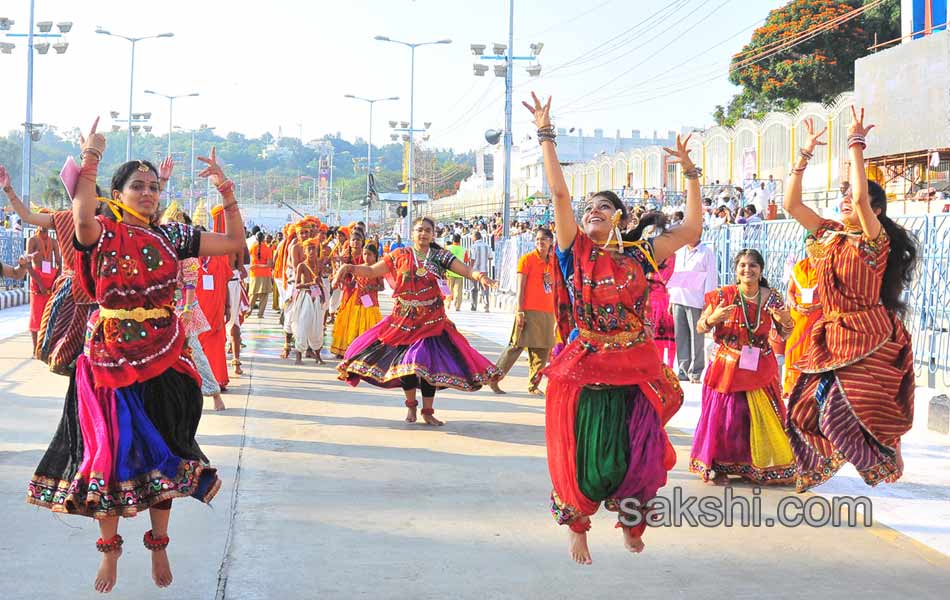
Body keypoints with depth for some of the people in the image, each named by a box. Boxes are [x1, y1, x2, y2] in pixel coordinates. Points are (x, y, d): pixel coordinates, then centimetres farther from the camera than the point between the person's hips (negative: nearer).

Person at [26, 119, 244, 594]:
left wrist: (225, 190, -2)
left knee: (161, 453, 9)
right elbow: (83, 216, -30)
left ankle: (159, 545, 26)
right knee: (110, 453, 5)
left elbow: (234, 242, 6)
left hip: (163, 359, 3)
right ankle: (109, 547, 23)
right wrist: (91, 158, -30)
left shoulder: (171, 237, 5)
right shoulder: (102, 233, -5)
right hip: (111, 358, -3)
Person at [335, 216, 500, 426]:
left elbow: (466, 270, -7)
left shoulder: (440, 256, 2)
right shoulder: (400, 256, 3)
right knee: (405, 362, -1)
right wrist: (349, 268, -11)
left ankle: (427, 412, 12)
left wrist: (479, 276, -28)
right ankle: (411, 405, 23)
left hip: (432, 320, -1)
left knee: (429, 362, -3)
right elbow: (371, 271, 4)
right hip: (404, 320, 1)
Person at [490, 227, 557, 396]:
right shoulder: (527, 259, -3)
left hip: (548, 312, 6)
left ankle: (533, 385, 14)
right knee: (517, 346, -7)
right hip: (529, 311, -6)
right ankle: (494, 379, 1)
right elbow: (520, 287, -7)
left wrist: (552, 282, 2)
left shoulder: (553, 262, 14)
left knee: (543, 350, 5)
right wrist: (520, 311, -14)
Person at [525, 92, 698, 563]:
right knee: (581, 454, 3)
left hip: (634, 370, 1)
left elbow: (691, 229, 9)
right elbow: (559, 193, -8)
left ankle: (629, 517, 35)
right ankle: (577, 528, 27)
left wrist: (690, 174, 7)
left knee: (634, 455, 5)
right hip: (583, 369, -1)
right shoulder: (575, 250, 1)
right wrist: (545, 135, -12)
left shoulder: (637, 255, 6)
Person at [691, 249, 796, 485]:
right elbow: (700, 328, -1)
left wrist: (785, 322, -13)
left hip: (760, 368, 2)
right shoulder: (723, 296, -7)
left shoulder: (771, 298, -1)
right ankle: (718, 466, 13)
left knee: (762, 416, 3)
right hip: (728, 366, -2)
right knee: (724, 415, 0)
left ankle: (759, 468, 18)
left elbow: (784, 335, 9)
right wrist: (713, 319, -22)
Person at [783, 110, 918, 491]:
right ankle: (817, 468, 33)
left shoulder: (875, 241, -11)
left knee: (841, 412, -12)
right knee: (806, 407, 7)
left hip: (868, 341, -7)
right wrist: (805, 155, 3)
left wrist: (856, 144, -24)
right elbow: (791, 204, 7)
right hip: (832, 336, 7)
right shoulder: (831, 234, 9)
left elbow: (862, 197, -29)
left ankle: (884, 464, 16)